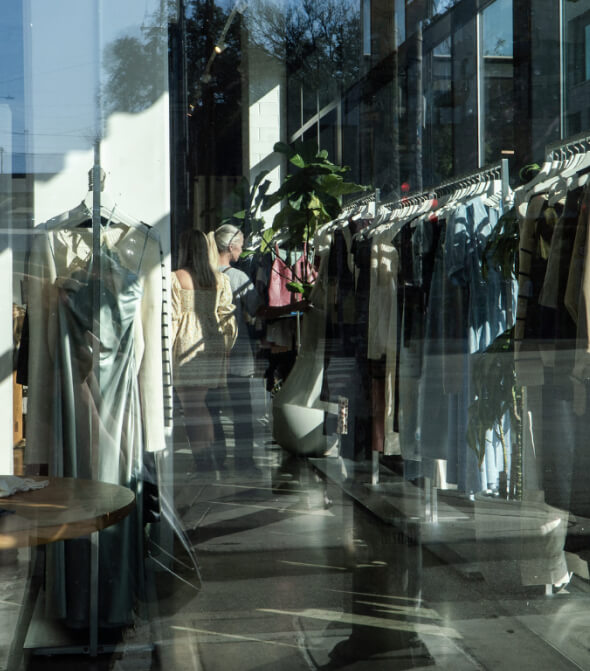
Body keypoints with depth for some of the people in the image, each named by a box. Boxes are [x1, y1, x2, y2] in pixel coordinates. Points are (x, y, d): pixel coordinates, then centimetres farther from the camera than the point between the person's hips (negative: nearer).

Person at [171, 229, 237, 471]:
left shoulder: (176, 278, -5)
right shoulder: (220, 279, 6)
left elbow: (172, 317, -6)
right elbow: (228, 315, 6)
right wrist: (227, 347, 15)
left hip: (187, 344, -4)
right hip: (214, 345, 4)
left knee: (192, 405, -3)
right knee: (209, 403, 12)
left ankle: (202, 459, -7)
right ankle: (209, 454, 16)